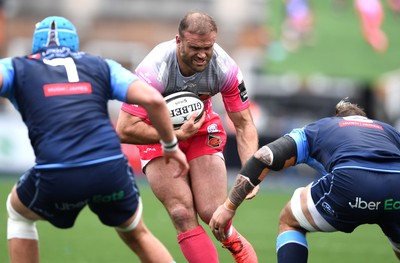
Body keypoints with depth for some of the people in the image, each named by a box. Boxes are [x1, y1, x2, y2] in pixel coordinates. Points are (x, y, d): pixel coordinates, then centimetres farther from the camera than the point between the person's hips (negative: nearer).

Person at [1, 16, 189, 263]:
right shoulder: (101, 66, 22)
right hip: (111, 169, 2)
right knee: (136, 234, 30)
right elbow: (153, 99, 10)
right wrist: (171, 146, 21)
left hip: (56, 177, -2)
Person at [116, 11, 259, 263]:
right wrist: (178, 135, -32)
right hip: (159, 134, -2)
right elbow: (125, 130, -32)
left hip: (202, 127, 2)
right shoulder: (152, 71, -34)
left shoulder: (226, 69, -24)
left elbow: (244, 124, -12)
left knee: (212, 212, -13)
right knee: (182, 214, -19)